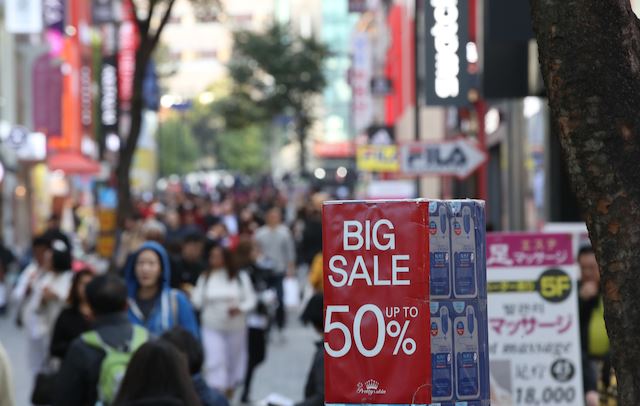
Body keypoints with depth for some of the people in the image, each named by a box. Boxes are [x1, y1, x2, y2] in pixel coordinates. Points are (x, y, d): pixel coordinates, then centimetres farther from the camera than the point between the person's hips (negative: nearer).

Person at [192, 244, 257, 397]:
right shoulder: (205, 278, 0)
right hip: (212, 327, -1)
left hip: (235, 327, 1)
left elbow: (251, 300, -2)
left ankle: (229, 388, 39)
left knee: (234, 360, 16)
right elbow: (197, 302, 0)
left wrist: (240, 308, -20)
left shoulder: (240, 277, -2)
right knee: (215, 361, -14)